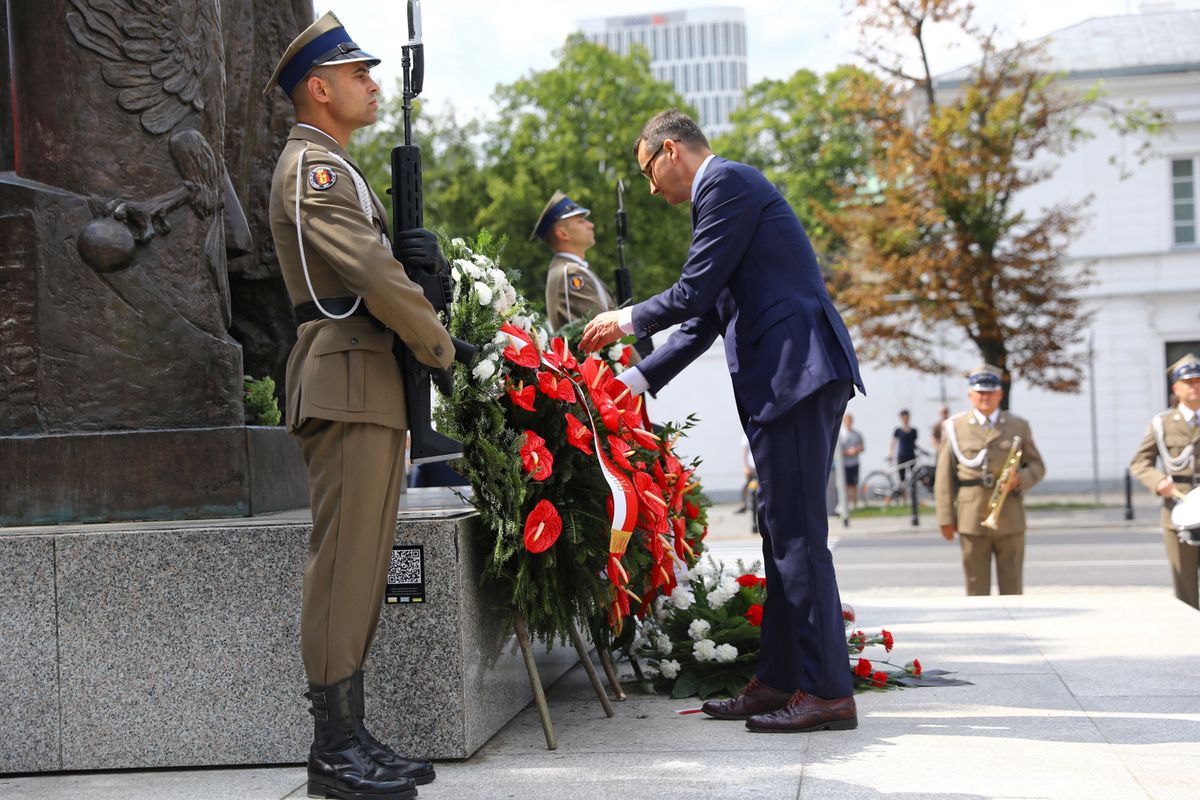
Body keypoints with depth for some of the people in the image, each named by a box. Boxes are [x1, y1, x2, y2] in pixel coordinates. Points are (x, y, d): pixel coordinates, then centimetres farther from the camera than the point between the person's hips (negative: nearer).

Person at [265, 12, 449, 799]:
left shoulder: (336, 166, 24)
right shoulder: (311, 166, -9)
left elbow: (382, 261, 24)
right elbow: (370, 273, -19)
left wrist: (419, 253, 0)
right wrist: (442, 347, -9)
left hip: (373, 383, 10)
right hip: (347, 377, -10)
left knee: (363, 564, 9)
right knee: (344, 562, -9)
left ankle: (350, 736, 13)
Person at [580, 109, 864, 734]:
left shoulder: (726, 182, -5)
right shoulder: (727, 188, 27)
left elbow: (693, 293, -11)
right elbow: (706, 316, 27)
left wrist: (628, 320, 7)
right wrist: (637, 379, 24)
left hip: (795, 370, -11)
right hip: (789, 376, 11)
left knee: (796, 532, -9)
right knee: (784, 533, 12)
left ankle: (828, 690, -7)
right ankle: (779, 681, 17)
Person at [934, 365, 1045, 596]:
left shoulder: (1019, 426, 10)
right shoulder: (954, 427, 5)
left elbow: (1037, 466, 12)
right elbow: (944, 476, 2)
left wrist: (1019, 480, -11)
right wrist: (946, 518, -3)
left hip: (1010, 519, 1)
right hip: (971, 521, -1)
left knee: (1012, 587, 4)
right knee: (976, 587, 1)